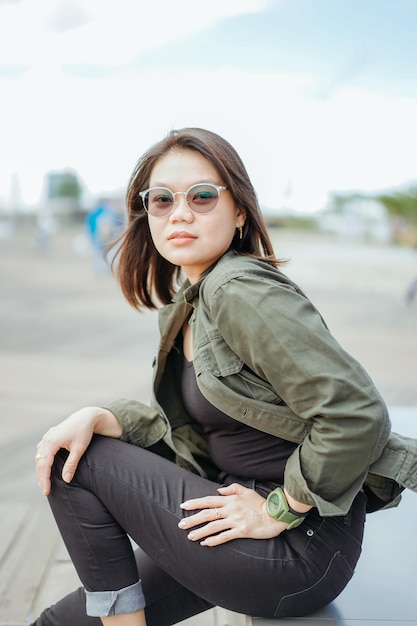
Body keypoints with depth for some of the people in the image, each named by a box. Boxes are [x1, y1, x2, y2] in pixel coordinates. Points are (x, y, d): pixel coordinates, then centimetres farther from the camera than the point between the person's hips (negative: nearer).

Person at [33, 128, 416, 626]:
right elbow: (179, 421, 11)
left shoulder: (243, 292, -21)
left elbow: (358, 415, -27)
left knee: (79, 464, -6)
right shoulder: (185, 307, 7)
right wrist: (95, 417, -5)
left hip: (302, 548, -8)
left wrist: (279, 509, -17)